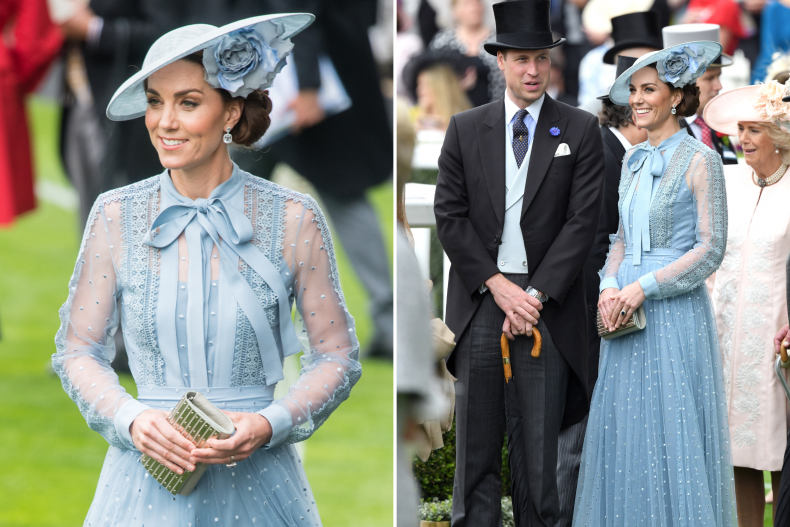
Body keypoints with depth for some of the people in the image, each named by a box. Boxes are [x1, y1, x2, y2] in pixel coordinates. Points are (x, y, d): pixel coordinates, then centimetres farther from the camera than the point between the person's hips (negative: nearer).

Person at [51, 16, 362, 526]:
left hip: (257, 482, -1)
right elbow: (78, 350, 6)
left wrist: (270, 425, -13)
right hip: (148, 480, 1)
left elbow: (336, 355, 3)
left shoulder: (293, 220, -4)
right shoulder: (117, 216, -1)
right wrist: (130, 420, -12)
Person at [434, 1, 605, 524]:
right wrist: (497, 285, -7)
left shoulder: (580, 131, 3)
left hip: (547, 301, -1)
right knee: (477, 436, 3)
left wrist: (536, 294, -11)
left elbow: (583, 220, -3)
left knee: (544, 437, 1)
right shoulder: (466, 128, 8)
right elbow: (449, 214, 3)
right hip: (481, 298, 1)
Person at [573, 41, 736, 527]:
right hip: (626, 311, 7)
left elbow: (711, 248, -11)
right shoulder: (634, 160, 13)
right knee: (623, 431, 6)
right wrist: (610, 285, -3)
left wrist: (643, 287, -17)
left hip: (675, 311, -7)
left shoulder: (699, 160, -8)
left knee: (673, 437, -4)